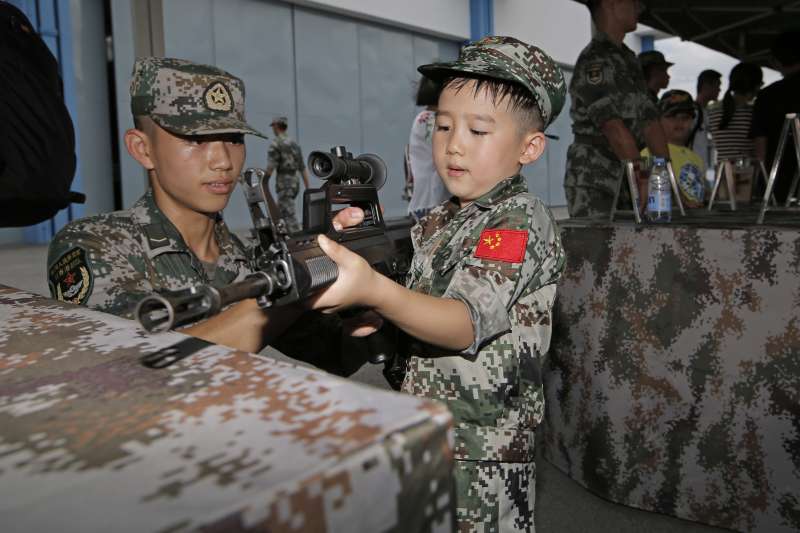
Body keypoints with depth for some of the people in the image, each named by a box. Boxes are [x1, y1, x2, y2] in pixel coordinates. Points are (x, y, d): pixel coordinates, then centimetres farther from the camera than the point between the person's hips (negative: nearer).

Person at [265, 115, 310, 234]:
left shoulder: (275, 143, -8)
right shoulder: (294, 144, 14)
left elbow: (271, 166, -16)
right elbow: (303, 168, 13)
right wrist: (307, 188, 15)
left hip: (284, 182, -8)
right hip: (295, 182, 8)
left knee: (289, 215, -8)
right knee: (282, 211, 20)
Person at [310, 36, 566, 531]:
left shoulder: (523, 221, -16)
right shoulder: (433, 224, 8)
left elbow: (466, 324, -29)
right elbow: (408, 303, 10)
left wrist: (373, 290, -45)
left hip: (484, 457, -7)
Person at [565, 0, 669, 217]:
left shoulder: (628, 59, 17)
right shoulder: (594, 61, -11)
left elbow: (649, 121, 11)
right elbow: (614, 127, -20)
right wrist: (643, 179, -22)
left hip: (623, 183, 8)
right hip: (592, 185, -8)